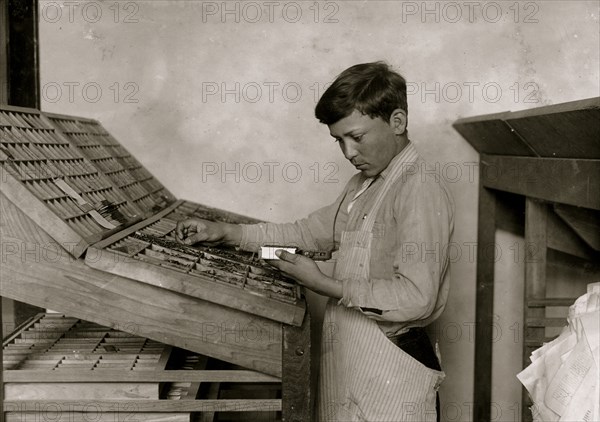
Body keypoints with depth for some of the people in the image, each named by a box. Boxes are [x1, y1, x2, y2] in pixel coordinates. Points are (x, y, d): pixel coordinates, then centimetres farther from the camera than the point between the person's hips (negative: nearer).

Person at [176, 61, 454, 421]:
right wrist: (227, 233, 8)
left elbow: (416, 297, -23)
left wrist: (325, 285, -20)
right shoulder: (366, 183, 13)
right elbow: (313, 232, 17)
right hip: (348, 354, 8)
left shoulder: (420, 191, -17)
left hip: (389, 368, -8)